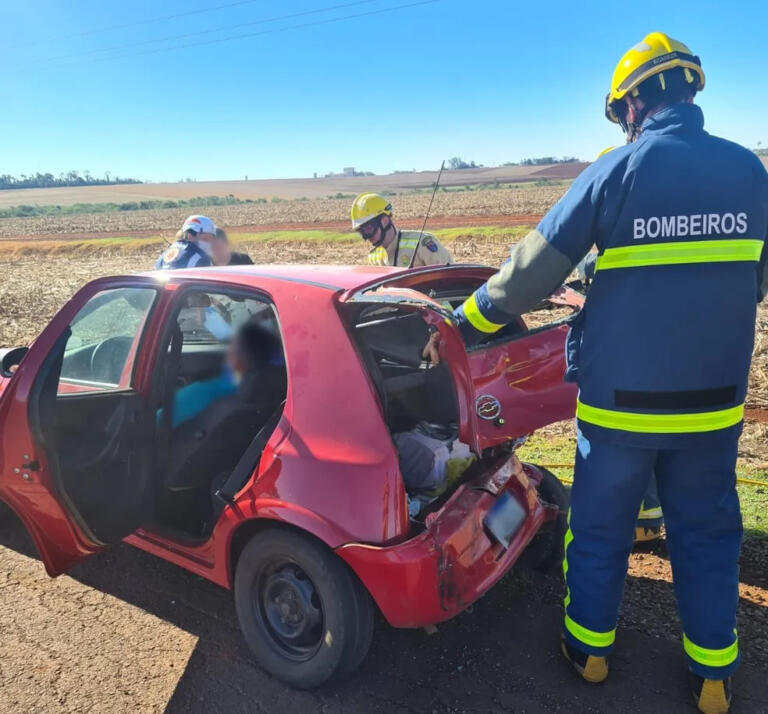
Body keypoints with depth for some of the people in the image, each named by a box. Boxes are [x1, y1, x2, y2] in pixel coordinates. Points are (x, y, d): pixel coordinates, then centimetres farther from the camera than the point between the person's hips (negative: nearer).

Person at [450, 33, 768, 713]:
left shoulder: (616, 171, -9)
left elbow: (533, 270, -11)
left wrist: (472, 317, 3)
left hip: (620, 397, -3)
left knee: (600, 526, 15)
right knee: (707, 531, 19)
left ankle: (589, 645, 34)